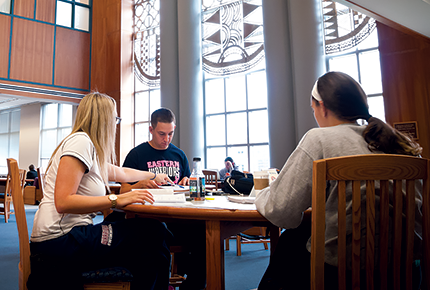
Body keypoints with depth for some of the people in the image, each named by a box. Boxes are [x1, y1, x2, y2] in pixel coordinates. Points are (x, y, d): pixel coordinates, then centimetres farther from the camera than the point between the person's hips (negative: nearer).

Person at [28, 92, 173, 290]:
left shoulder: (92, 149, 16)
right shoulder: (80, 141, -13)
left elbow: (122, 173, 32)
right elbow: (63, 202, -21)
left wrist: (154, 176, 46)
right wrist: (116, 200, -24)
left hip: (68, 235, 9)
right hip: (60, 240, -9)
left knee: (153, 231, 1)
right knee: (152, 234, -11)